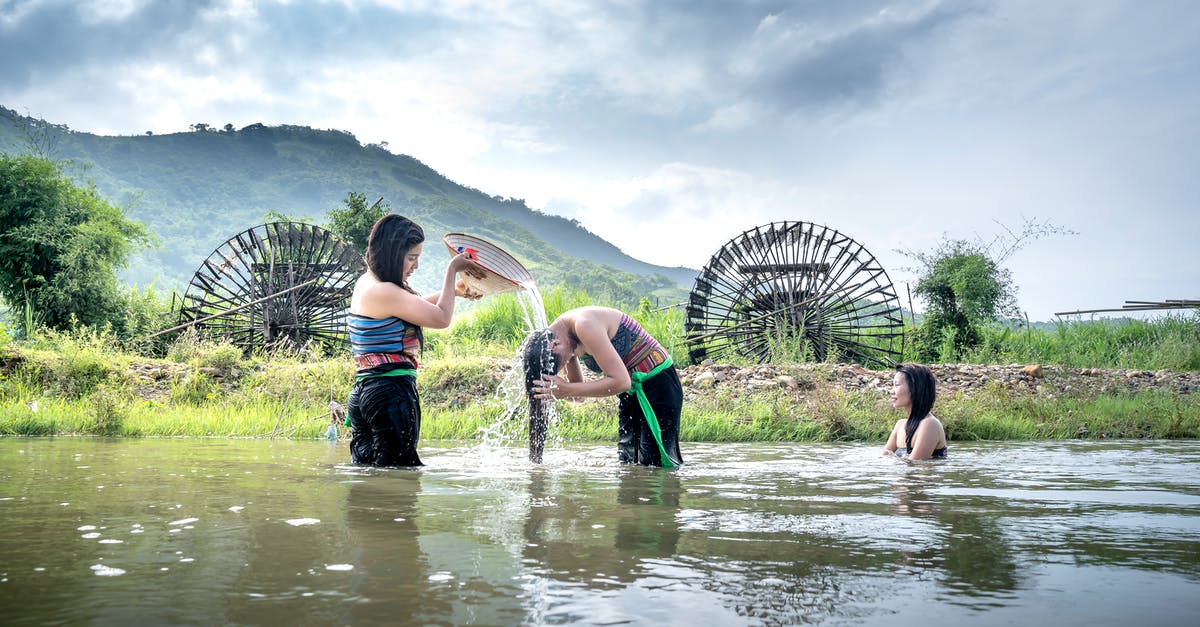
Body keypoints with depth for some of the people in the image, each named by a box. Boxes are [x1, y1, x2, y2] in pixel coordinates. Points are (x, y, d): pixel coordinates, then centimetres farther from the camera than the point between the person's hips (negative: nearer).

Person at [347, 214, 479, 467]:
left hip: (362, 390, 10)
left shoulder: (365, 282, 13)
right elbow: (441, 318, -8)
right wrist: (451, 270, 2)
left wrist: (454, 291, 26)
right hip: (392, 391, -10)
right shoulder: (384, 292, -18)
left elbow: (414, 306, 30)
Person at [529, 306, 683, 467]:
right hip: (632, 391, 9)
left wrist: (567, 390, -30)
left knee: (653, 463, -12)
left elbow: (621, 381, -31)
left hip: (659, 383, -9)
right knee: (627, 461, 8)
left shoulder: (585, 324, -28)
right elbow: (578, 384, 11)